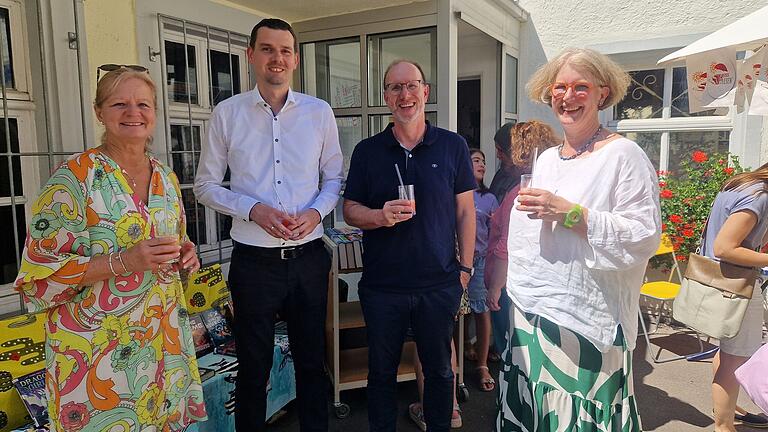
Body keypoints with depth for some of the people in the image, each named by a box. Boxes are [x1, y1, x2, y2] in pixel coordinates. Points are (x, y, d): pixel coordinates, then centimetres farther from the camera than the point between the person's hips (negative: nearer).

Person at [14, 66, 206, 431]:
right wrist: (122, 261, -25)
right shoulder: (75, 176, -12)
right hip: (98, 349, -5)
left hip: (165, 341, 6)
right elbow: (38, 272, -14)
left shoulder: (167, 179, 6)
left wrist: (184, 254, -3)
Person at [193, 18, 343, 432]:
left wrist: (316, 211, -11)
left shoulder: (319, 112, 2)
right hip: (254, 259, -1)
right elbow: (206, 185, 2)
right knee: (253, 366, 14)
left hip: (308, 256, 2)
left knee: (312, 361, 16)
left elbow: (335, 177, 8)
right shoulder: (227, 113, -1)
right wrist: (254, 209, -14)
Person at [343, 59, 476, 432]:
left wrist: (465, 266, 1)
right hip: (381, 285, 1)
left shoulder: (453, 146, 1)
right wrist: (380, 216, -18)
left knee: (439, 370, 16)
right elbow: (350, 210, 3)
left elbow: (465, 211, 4)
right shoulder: (367, 151, 2)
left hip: (439, 284, 0)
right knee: (381, 372, 15)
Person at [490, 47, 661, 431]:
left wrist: (569, 213, -22)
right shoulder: (545, 159, 14)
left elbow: (645, 236, -17)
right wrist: (500, 282, 20)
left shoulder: (623, 155, -8)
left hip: (585, 323, -6)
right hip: (528, 312, 7)